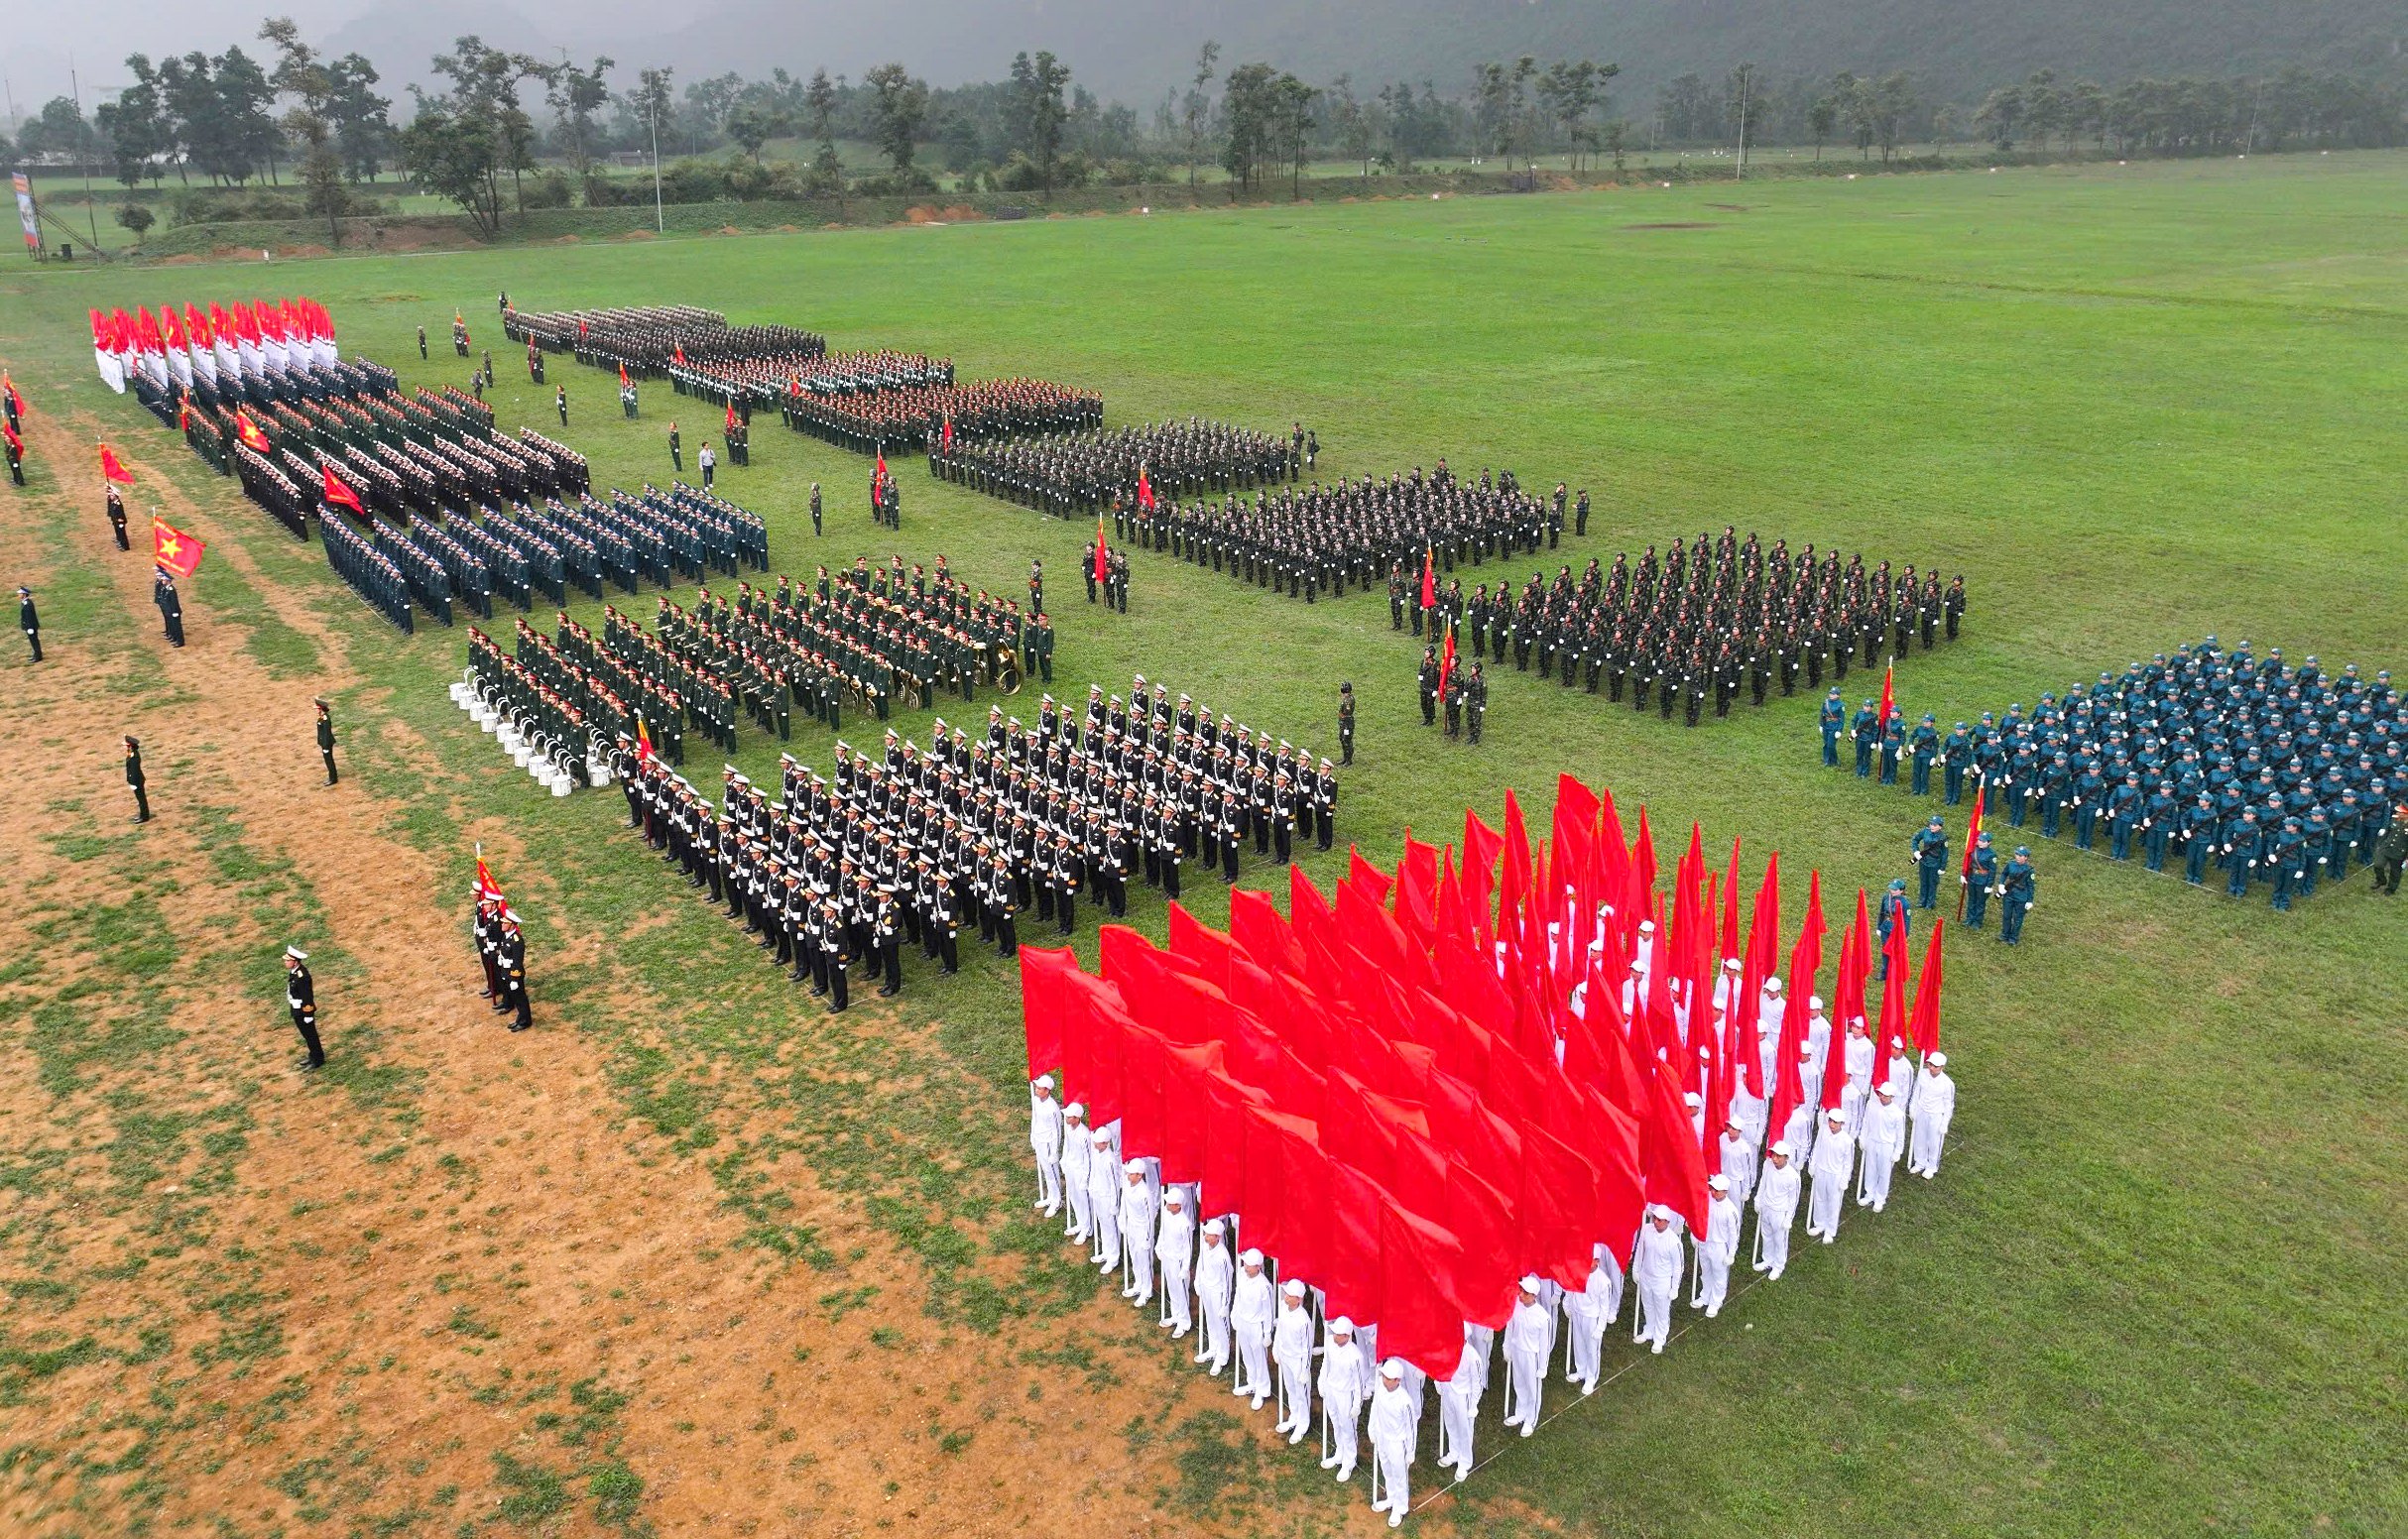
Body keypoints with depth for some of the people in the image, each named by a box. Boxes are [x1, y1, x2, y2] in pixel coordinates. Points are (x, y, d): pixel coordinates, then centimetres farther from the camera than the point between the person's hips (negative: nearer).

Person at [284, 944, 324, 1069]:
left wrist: (308, 1015, -19)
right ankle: (313, 1056, 39)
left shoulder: (302, 976, -32)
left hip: (304, 1011, -9)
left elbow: (308, 997, -26)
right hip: (296, 1010, 9)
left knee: (310, 1035, 8)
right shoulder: (295, 970, -3)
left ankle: (318, 1060, 24)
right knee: (306, 1034, 23)